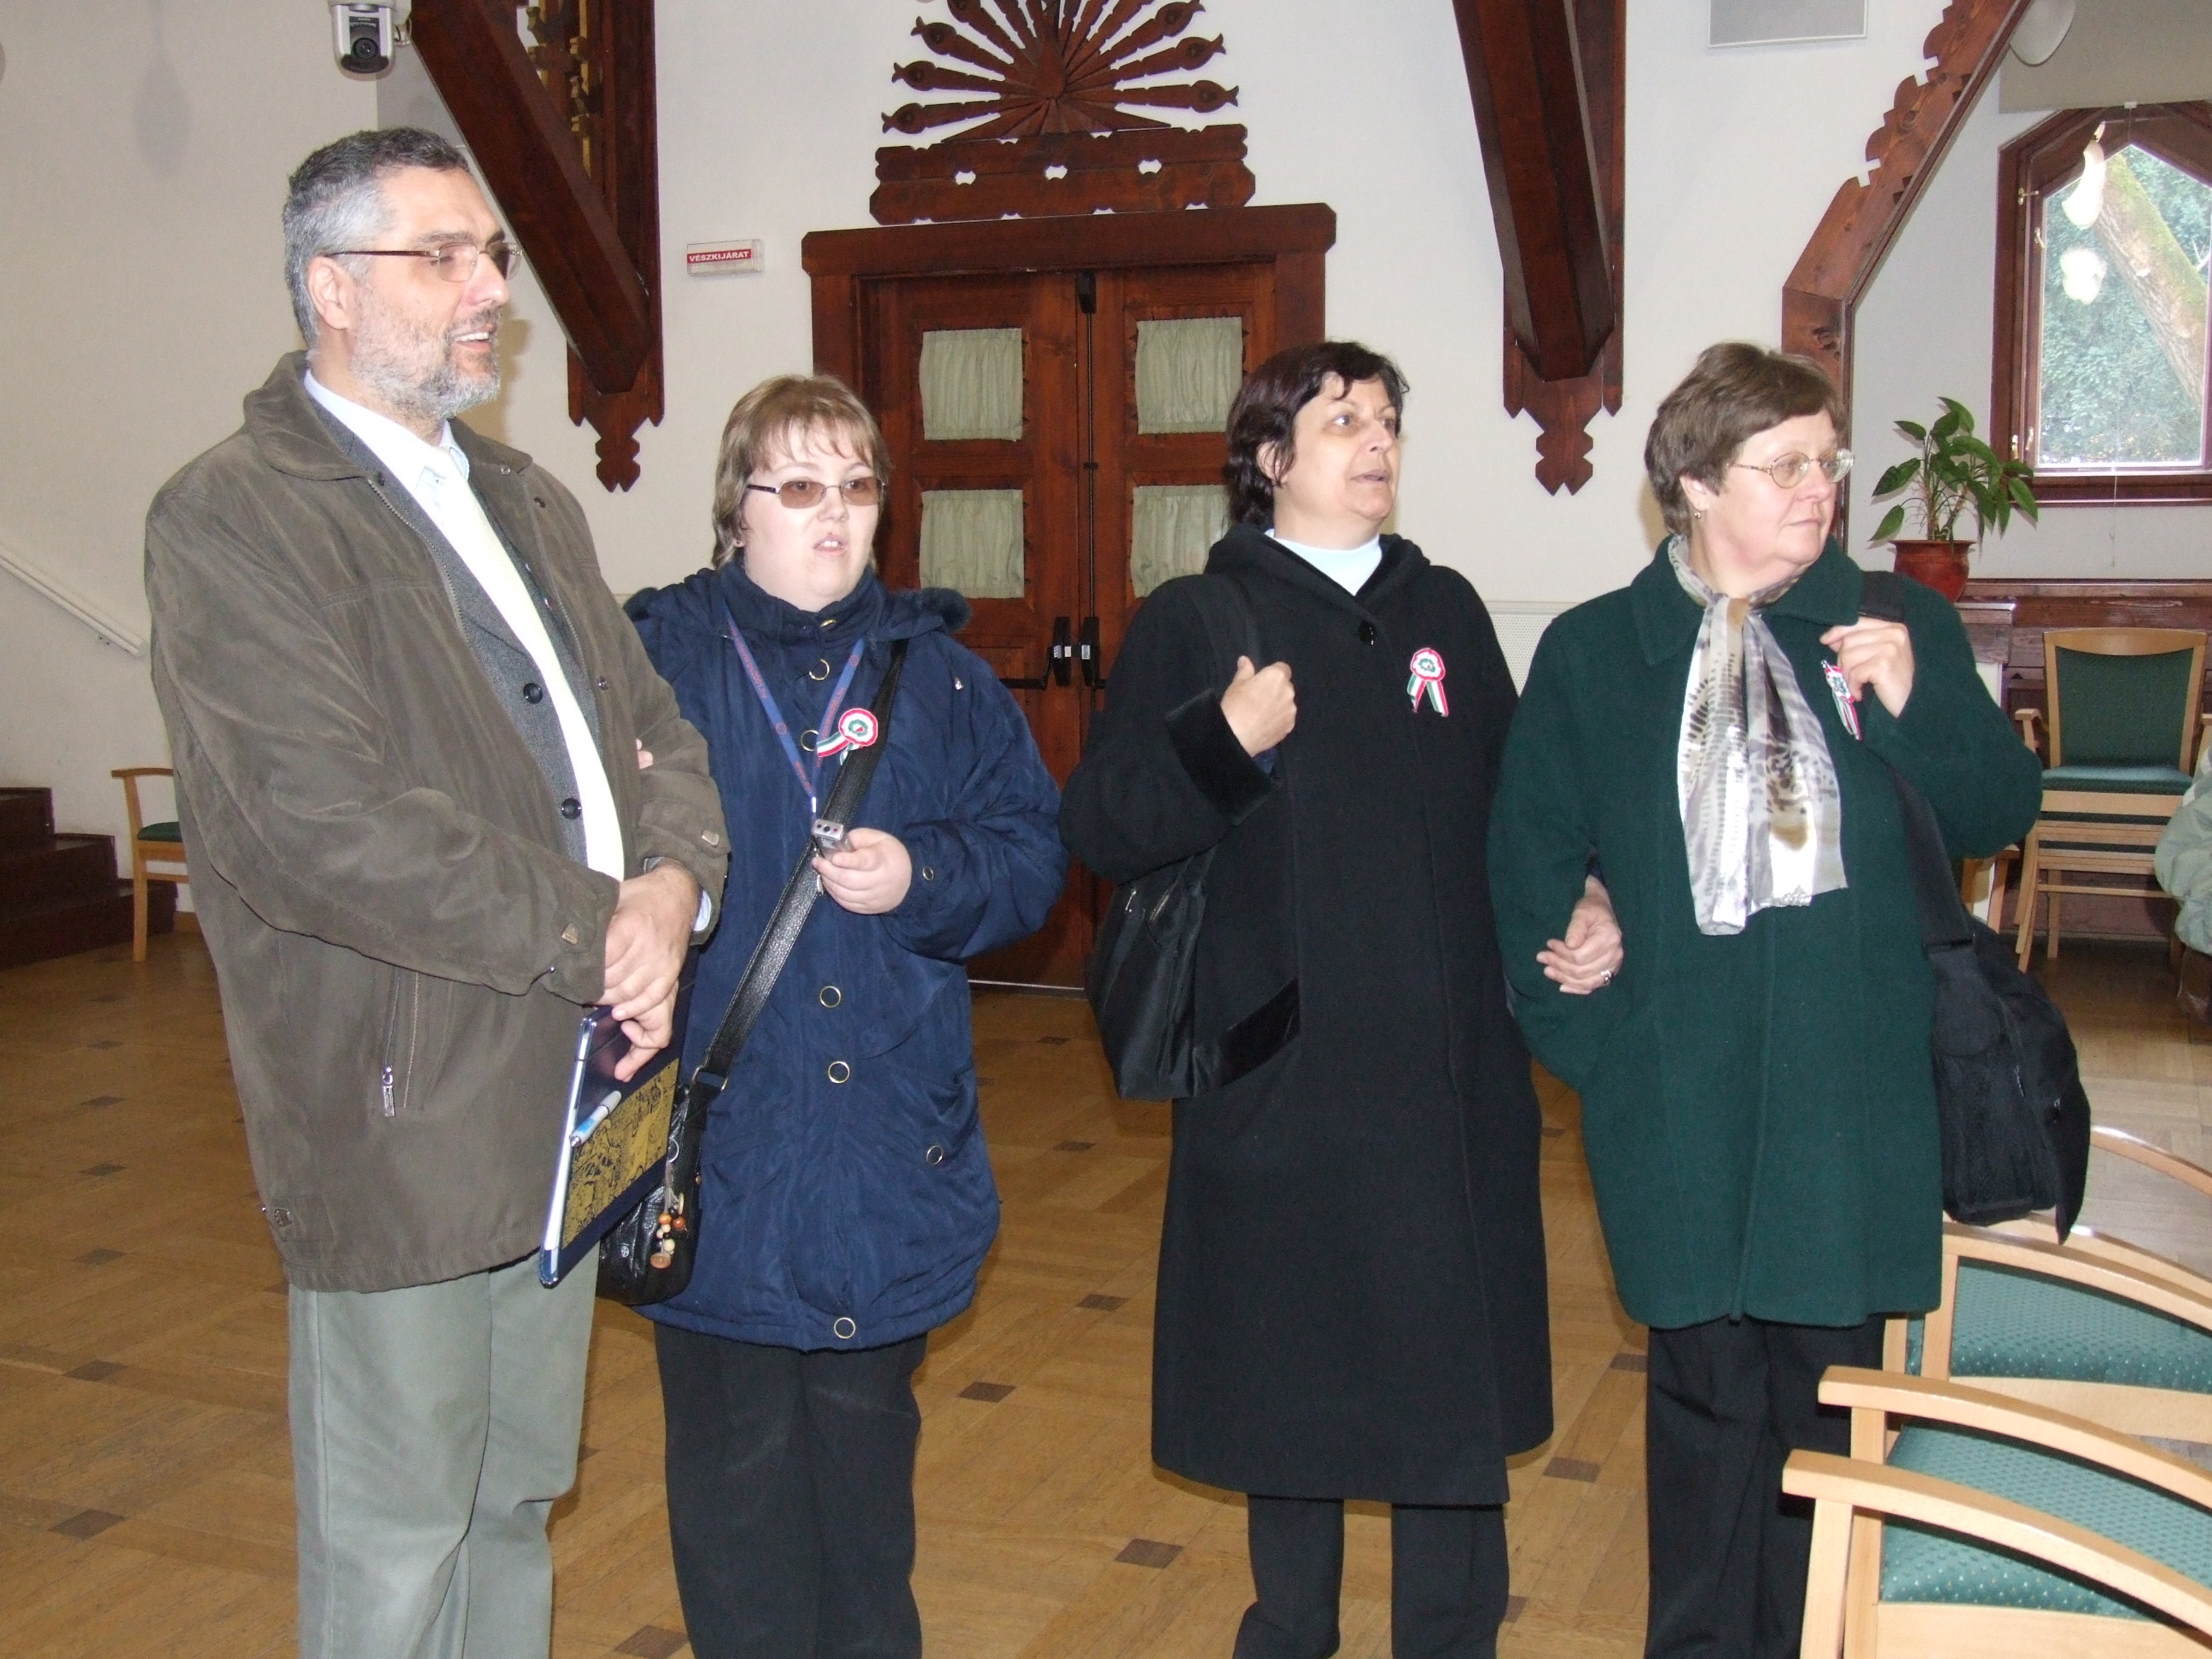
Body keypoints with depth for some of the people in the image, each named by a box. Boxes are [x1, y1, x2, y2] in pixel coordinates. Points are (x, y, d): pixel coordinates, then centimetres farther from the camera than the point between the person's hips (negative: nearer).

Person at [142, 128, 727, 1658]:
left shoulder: (527, 501, 15)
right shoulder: (232, 517, -12)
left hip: (568, 1103, 8)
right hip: (404, 1128, -7)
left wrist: (673, 885, -10)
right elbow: (325, 829, -22)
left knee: (513, 1506, 21)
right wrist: (598, 937, -17)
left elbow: (652, 725, 11)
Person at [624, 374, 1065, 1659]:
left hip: (892, 1139, 3)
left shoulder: (937, 671, 7)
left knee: (868, 1442, 18)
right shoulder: (655, 654, -1)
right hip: (718, 1145, -2)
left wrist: (923, 877, -13)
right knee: (739, 1460, 8)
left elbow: (1031, 851, 4)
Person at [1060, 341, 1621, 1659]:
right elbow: (1099, 830, -8)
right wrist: (1219, 744, -22)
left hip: (1451, 1068, 3)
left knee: (1454, 1358, 9)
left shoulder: (1446, 610, 11)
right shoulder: (1192, 622, 0)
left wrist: (1582, 910, -1)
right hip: (1281, 1071, -3)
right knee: (1288, 1360, 11)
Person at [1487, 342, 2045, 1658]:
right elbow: (1530, 860, 6)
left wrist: (1917, 703, -13)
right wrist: (1583, 1040, 0)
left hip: (1856, 1091, 1)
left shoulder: (1902, 628, 5)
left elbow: (2000, 817, 4)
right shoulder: (1592, 652, 3)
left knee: (1831, 1381, 10)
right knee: (1707, 1388, 9)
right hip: (1680, 1097, -1)